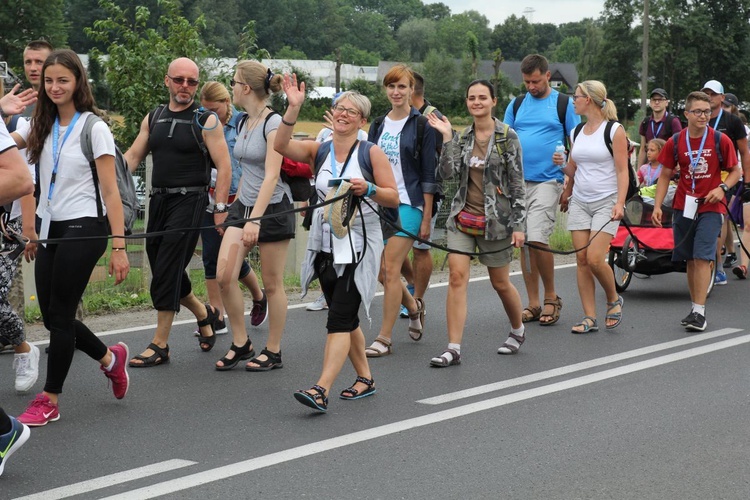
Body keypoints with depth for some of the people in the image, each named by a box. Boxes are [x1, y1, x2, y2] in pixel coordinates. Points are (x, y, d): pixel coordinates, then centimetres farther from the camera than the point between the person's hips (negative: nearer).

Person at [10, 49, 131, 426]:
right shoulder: (41, 127, 10)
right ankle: (110, 358, 32)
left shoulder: (94, 129, -8)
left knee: (59, 314, -2)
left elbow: (110, 192, -12)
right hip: (50, 228, 7)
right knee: (51, 316, 8)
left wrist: (119, 247, -16)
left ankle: (50, 399, 10)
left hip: (83, 228, -7)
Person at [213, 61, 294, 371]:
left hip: (273, 208, -7)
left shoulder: (273, 123, -15)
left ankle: (273, 352, 14)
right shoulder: (243, 123, 9)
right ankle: (240, 343, 8)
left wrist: (255, 219, -28)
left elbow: (271, 176, -22)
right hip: (244, 206, 7)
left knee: (272, 284, 2)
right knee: (224, 275, -5)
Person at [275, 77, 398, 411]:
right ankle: (365, 379, 28)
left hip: (359, 243, -5)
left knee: (340, 317, -13)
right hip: (325, 242, 5)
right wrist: (294, 109, -20)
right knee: (345, 316, 13)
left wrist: (368, 189, -21)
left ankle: (322, 390, -20)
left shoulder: (371, 153, -2)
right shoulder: (319, 151, 7)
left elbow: (393, 198, -3)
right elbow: (281, 146, -9)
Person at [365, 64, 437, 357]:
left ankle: (384, 338, -3)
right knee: (380, 271, 5)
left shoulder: (421, 125, -3)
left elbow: (428, 174, -6)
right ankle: (413, 307, 34)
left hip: (407, 204, -6)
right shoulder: (378, 125, 13)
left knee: (391, 269, -10)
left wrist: (427, 217, -10)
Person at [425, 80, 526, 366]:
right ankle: (454, 349, -9)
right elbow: (447, 173, -5)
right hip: (463, 217, 3)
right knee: (457, 277, -9)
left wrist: (519, 224, -9)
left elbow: (517, 183, -6)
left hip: (495, 219, -3)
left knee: (500, 283, 9)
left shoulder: (507, 137, -6)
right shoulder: (463, 137, 7)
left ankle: (518, 330, 36)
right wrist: (447, 138, -10)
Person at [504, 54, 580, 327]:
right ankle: (533, 304, 13)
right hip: (517, 182, 5)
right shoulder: (516, 105, 13)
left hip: (547, 181, -5)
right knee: (524, 243, 6)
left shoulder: (564, 104, 1)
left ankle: (551, 297, 3)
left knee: (537, 239, -16)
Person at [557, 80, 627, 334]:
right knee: (582, 259, 0)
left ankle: (614, 300, 13)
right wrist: (562, 164, 7)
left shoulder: (614, 130, -5)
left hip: (606, 202, -6)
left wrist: (620, 203, -17)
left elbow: (622, 170, -9)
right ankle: (589, 318, 5)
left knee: (595, 259, -14)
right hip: (579, 202, 6)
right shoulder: (577, 132, 13)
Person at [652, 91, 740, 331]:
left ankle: (699, 311, -11)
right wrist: (657, 206, 0)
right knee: (690, 260, 9)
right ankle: (695, 307, 19)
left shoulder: (721, 140, -4)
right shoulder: (675, 143, 1)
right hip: (683, 207, 3)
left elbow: (735, 172, 4)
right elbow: (665, 175, 8)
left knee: (702, 258, -12)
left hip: (710, 208, -3)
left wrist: (722, 188, -15)